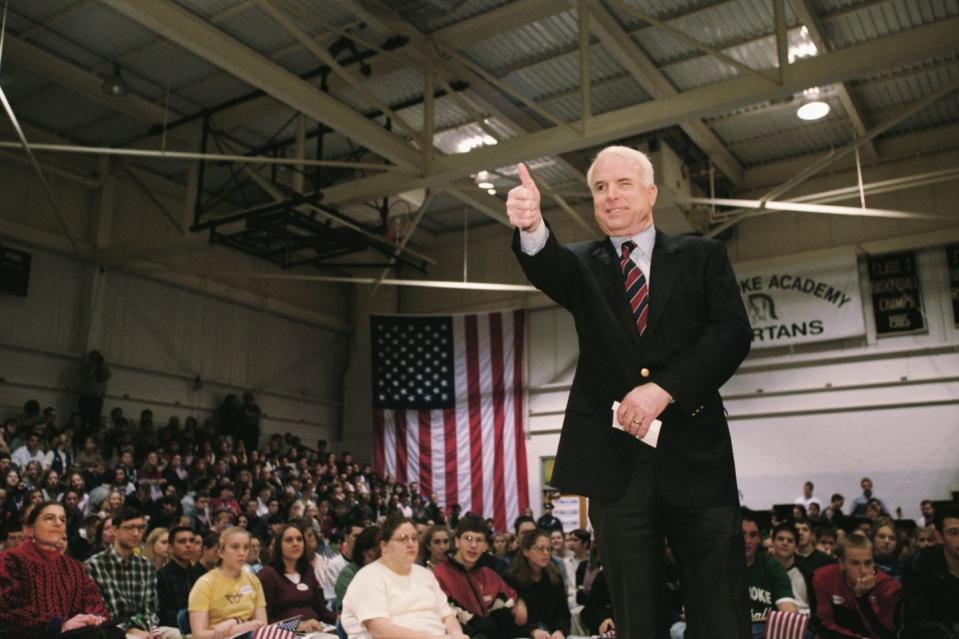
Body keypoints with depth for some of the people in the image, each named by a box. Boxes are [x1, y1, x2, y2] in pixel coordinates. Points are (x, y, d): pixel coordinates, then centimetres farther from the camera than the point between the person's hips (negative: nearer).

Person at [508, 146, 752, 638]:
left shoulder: (702, 256, 11)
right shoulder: (584, 265, 14)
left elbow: (733, 332, -2)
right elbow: (550, 269, -9)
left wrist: (664, 389, -16)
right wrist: (532, 227, -33)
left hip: (693, 452, -1)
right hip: (615, 458, 1)